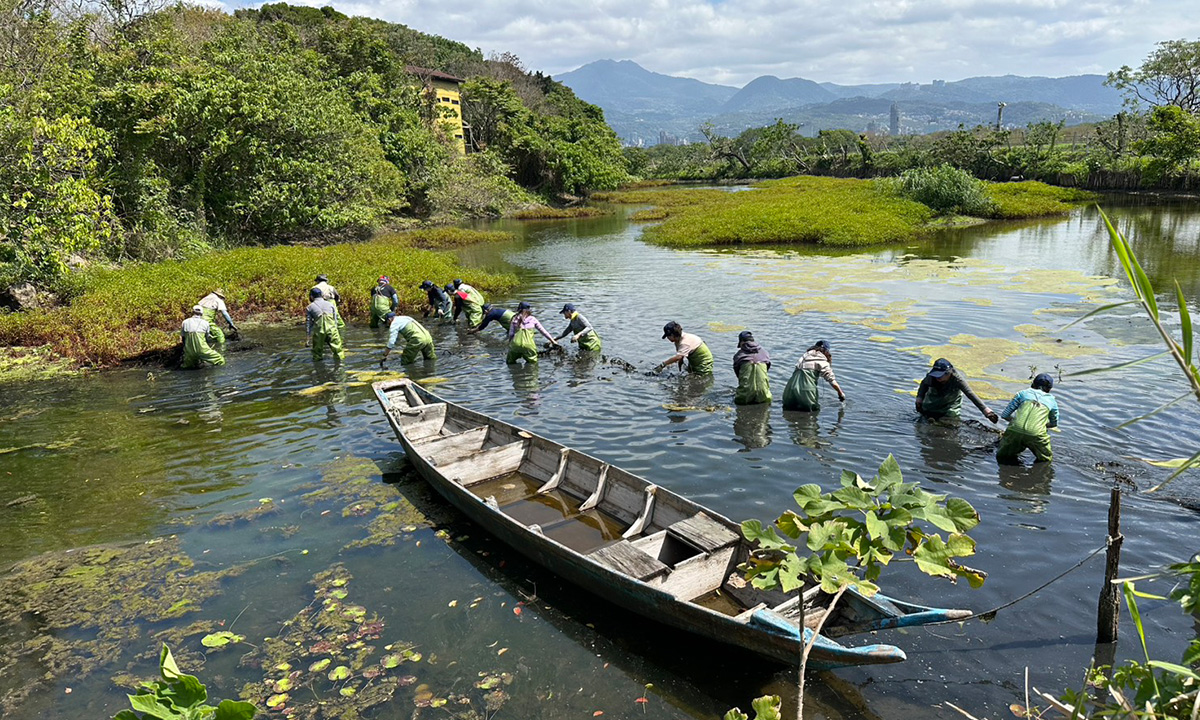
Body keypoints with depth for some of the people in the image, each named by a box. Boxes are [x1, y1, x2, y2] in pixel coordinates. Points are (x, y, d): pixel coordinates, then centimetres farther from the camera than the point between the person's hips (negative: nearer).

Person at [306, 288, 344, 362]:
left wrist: (307, 338, 18)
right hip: (331, 328, 0)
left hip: (319, 330, 0)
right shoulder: (330, 304, 22)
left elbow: (308, 323, 16)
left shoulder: (310, 307, 18)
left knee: (317, 351, 15)